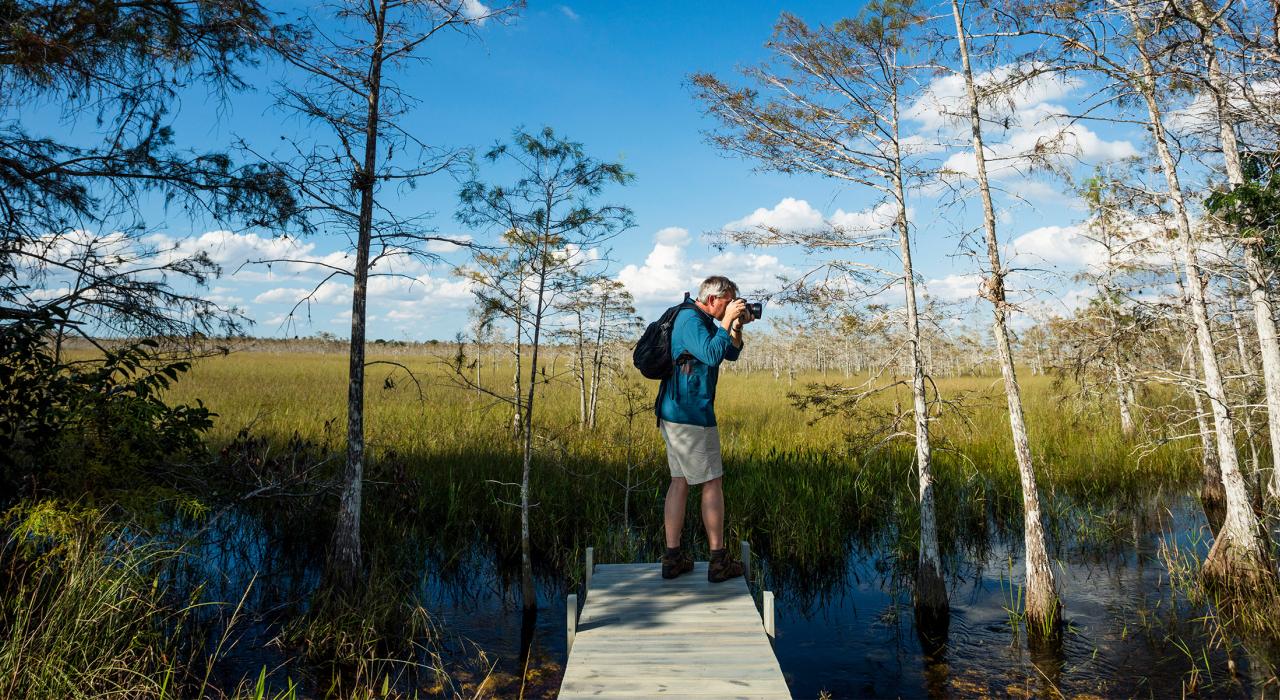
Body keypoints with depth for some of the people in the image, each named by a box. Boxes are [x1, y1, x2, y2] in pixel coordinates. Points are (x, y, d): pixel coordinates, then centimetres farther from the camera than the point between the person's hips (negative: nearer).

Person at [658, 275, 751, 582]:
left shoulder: (704, 321, 18)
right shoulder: (690, 319, -13)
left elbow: (730, 353, 21)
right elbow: (712, 354, -26)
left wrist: (737, 327, 6)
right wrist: (727, 320, -17)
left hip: (674, 414, 10)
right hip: (691, 416, -10)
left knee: (679, 482, 10)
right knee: (712, 483, -1)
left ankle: (673, 558, 13)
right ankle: (718, 562, 6)